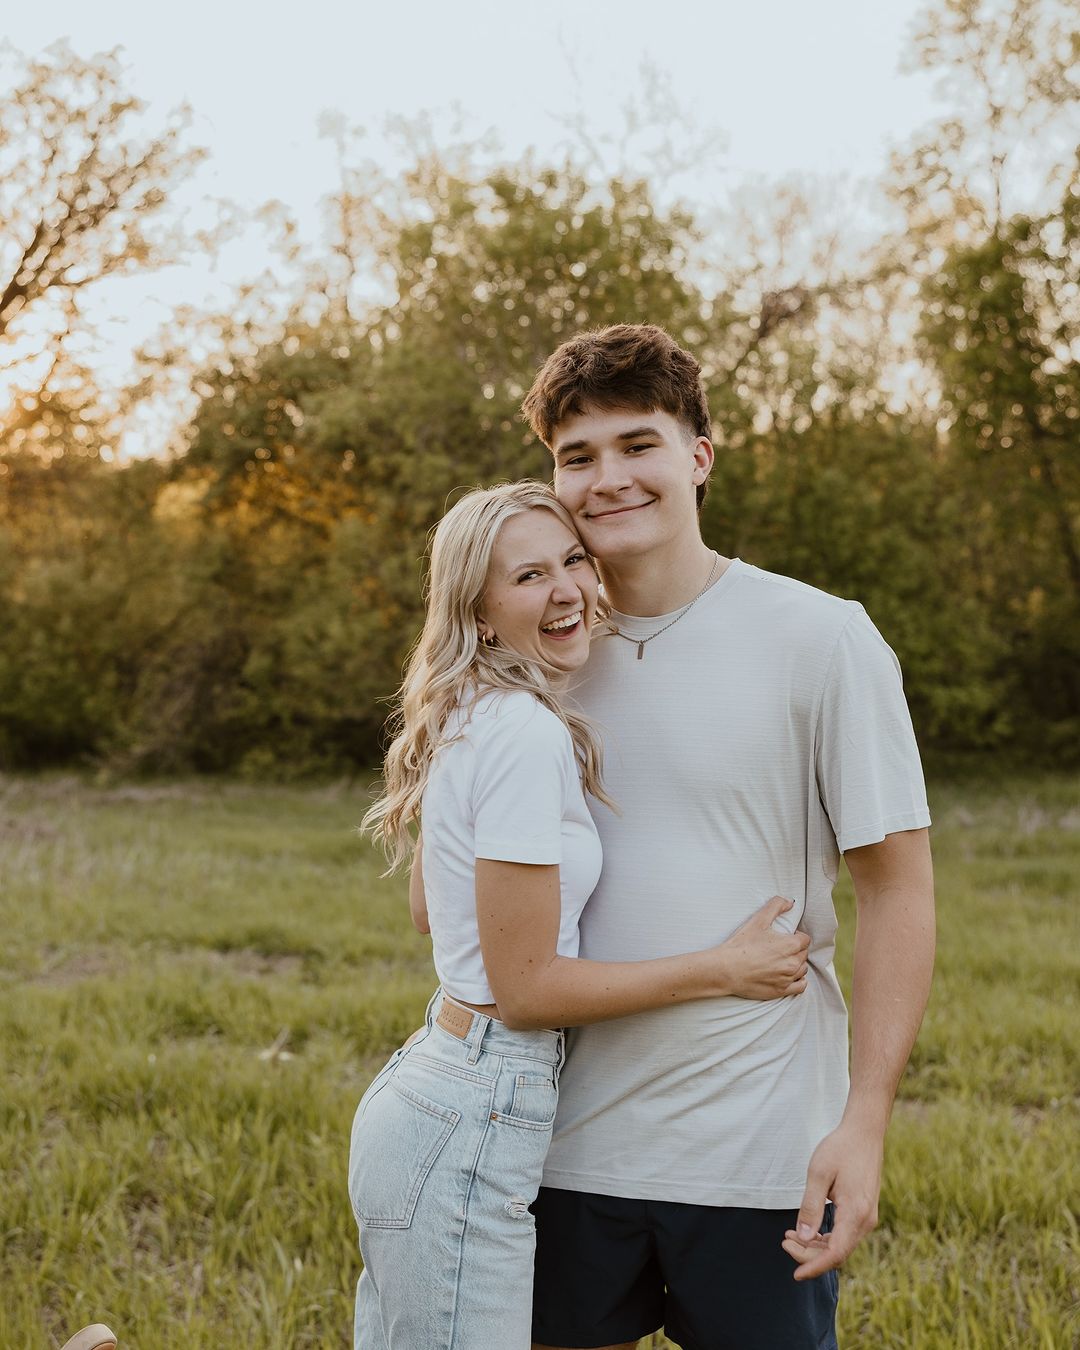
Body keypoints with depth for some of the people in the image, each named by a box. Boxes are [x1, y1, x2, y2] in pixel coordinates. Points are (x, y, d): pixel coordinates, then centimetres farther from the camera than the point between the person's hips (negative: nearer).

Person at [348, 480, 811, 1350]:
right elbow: (527, 986, -17)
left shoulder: (470, 719, 11)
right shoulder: (528, 734, -17)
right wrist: (727, 969, -11)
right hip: (469, 1133, -10)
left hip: (421, 1093, 10)